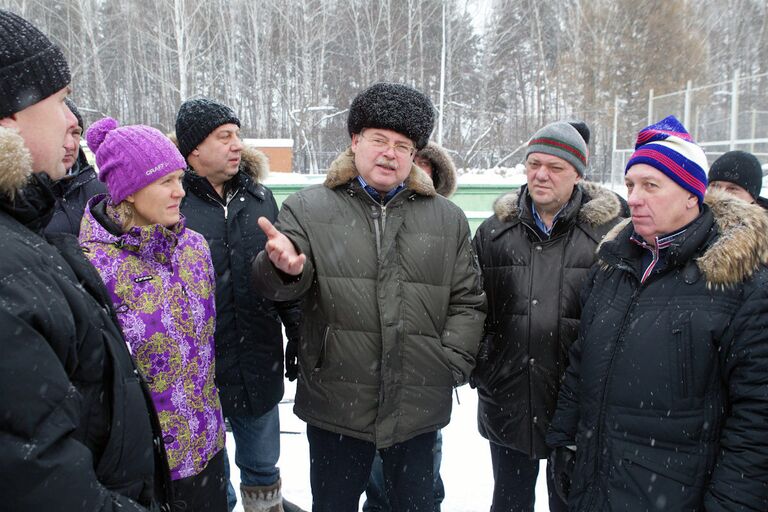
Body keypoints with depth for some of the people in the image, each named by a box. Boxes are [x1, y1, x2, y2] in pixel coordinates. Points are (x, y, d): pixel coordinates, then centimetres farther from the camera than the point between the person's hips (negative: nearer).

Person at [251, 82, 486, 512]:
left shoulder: (448, 219, 6)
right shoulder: (310, 208, -1)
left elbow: (468, 301, 7)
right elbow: (277, 286, -11)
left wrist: (454, 362, -4)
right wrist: (283, 268, -34)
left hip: (419, 408, 2)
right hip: (336, 404, -1)